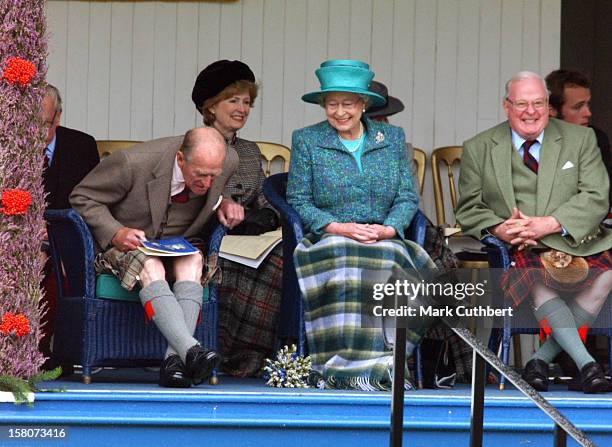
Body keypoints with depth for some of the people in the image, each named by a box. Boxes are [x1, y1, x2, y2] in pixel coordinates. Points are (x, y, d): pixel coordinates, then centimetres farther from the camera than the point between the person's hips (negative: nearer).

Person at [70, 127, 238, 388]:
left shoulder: (229, 162, -12)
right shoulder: (133, 163, -25)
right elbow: (82, 198, -10)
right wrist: (116, 234, -23)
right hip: (126, 246, -4)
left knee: (193, 262, -31)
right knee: (151, 268, -36)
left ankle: (174, 359, -41)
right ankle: (191, 351, -51)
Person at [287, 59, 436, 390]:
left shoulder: (392, 138, 15)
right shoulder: (306, 140, 10)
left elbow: (408, 197, 10)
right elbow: (299, 201, 3)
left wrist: (387, 229, -10)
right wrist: (339, 227, -13)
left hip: (384, 239, 1)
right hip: (327, 239, -1)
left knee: (387, 262, -36)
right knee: (341, 264, -37)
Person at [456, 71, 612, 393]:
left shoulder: (579, 139, 12)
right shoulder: (478, 149, 12)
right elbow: (469, 210, 11)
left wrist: (550, 224, -15)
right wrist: (498, 229, -13)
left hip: (573, 242, 1)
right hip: (513, 247, -1)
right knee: (536, 279, -36)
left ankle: (542, 358, -20)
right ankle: (585, 362, -35)